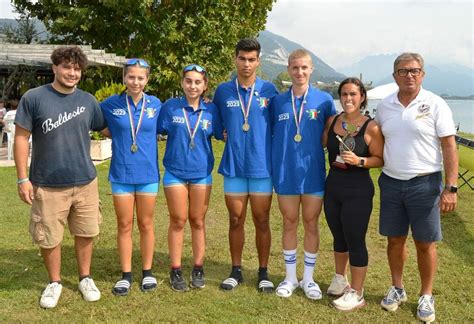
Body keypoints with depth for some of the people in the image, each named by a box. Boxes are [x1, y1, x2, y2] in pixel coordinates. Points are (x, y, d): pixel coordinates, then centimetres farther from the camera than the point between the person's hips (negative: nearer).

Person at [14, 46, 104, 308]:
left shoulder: (88, 101, 3)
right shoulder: (34, 98, -6)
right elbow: (21, 138, -4)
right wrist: (23, 178, -7)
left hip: (85, 182, 3)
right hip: (47, 186, -2)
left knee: (85, 234, 12)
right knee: (48, 238, 8)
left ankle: (85, 278, 32)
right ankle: (54, 283, 30)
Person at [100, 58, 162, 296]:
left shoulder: (155, 104, 0)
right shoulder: (111, 104, -3)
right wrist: (117, 136, 3)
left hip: (147, 173, 0)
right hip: (121, 174, 0)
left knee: (146, 224, 10)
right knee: (124, 225, 7)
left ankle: (147, 271, 23)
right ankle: (126, 275, 18)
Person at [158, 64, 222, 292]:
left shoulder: (211, 110, 0)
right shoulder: (170, 107, -4)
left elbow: (222, 134, 7)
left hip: (202, 173, 1)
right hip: (175, 172, -1)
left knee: (197, 221, 10)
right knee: (178, 221, 6)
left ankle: (198, 269, 21)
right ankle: (176, 271, 16)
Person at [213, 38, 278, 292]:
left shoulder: (269, 90, -1)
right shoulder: (223, 91, 3)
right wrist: (227, 134, 1)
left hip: (261, 166, -1)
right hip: (233, 166, 1)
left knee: (262, 221, 7)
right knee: (235, 220, 10)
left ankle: (263, 272, 20)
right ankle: (236, 271, 23)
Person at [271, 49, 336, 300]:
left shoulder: (324, 100, -1)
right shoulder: (277, 102, 3)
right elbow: (269, 134, 10)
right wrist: (272, 167, 2)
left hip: (313, 173, -1)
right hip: (285, 173, 1)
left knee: (311, 224, 8)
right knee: (289, 224, 11)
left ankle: (308, 278, 22)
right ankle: (290, 277, 24)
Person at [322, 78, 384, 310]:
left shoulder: (371, 128, -11)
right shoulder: (332, 121, 3)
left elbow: (380, 159, -9)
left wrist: (359, 161, -22)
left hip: (358, 191, -5)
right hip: (333, 187, 5)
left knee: (355, 241, 1)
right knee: (338, 237, 20)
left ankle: (356, 294, 15)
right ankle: (340, 279, 41)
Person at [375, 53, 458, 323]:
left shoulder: (435, 105, -7)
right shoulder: (384, 106, 6)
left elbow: (449, 147, -8)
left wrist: (451, 188, -13)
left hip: (425, 182, -3)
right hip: (391, 182, 4)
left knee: (425, 243, 5)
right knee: (395, 239, 12)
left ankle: (427, 296, 21)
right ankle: (397, 289, 29)